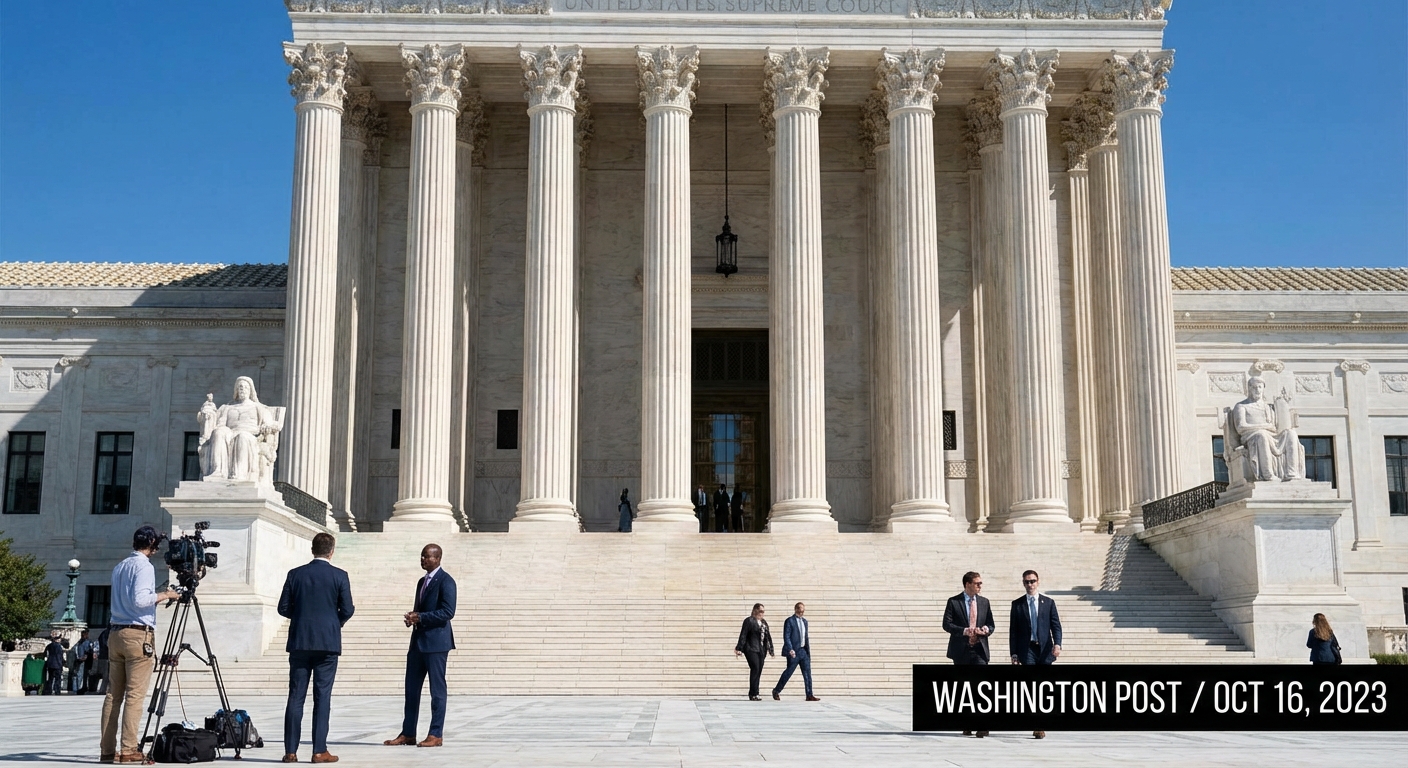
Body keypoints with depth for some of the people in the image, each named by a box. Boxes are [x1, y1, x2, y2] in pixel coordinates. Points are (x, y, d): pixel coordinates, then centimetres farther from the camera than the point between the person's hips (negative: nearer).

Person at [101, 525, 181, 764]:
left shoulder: (119, 567, 17)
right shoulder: (144, 566, -8)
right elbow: (140, 599, -19)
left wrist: (158, 596, 25)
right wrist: (164, 595, -6)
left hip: (115, 633, 8)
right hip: (138, 634, -8)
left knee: (113, 694, 7)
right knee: (134, 695, -8)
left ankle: (108, 749, 7)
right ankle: (128, 750, -10)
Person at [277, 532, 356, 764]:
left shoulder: (295, 574, 3)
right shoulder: (339, 576, -4)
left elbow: (283, 608, 4)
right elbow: (347, 610, -5)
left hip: (300, 642, 2)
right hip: (328, 642, -2)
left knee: (296, 697, 5)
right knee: (322, 697, 1)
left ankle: (290, 751, 5)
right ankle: (319, 751, 0)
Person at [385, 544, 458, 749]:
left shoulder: (445, 581, -8)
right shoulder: (422, 582, 20)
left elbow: (448, 612, -17)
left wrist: (420, 617, -19)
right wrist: (413, 617, 3)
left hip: (436, 641, -9)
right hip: (418, 641, 9)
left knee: (437, 689, -2)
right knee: (411, 688, 8)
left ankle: (436, 734, 3)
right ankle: (408, 733, 14)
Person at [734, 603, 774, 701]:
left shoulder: (763, 622, 17)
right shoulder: (749, 621, -3)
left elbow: (768, 636, 18)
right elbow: (743, 635, -8)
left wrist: (770, 649, 13)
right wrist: (739, 648, -13)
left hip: (761, 650, 7)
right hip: (751, 649, -7)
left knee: (759, 671, 5)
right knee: (755, 669, -14)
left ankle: (753, 694, 10)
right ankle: (753, 694, -11)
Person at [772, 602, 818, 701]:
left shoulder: (804, 621, 15)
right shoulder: (789, 621, -8)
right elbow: (786, 637, -13)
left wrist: (808, 651, 16)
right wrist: (790, 650, -22)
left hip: (804, 651, 7)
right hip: (794, 652, -7)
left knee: (807, 673, 0)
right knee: (788, 672, 1)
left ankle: (809, 695, 1)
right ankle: (776, 691, 17)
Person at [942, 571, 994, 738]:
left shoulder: (984, 602, 11)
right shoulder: (953, 602, -1)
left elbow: (991, 624, 14)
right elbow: (947, 624, -7)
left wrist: (986, 629, -9)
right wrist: (964, 631, -20)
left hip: (979, 650, 1)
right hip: (961, 650, -1)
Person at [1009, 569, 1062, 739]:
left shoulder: (1048, 602, 10)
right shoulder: (1017, 604, 8)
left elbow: (1056, 625, 4)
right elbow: (1013, 630, 7)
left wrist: (1057, 644, -13)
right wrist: (1014, 653, 1)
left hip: (1045, 649, 1)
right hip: (1027, 650, -1)